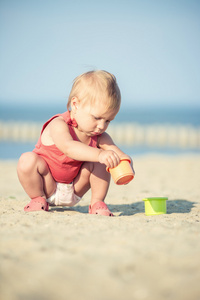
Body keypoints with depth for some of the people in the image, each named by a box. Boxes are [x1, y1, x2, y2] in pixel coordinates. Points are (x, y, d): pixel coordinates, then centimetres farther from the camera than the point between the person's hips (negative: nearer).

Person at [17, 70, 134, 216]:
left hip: (74, 190, 3)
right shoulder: (58, 125, -27)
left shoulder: (100, 137, -9)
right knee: (28, 160, -31)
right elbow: (69, 147, -47)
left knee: (101, 163, -19)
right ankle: (38, 199, -8)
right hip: (48, 187, -3)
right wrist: (99, 154, -62)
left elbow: (119, 154, -17)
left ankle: (97, 203, -4)